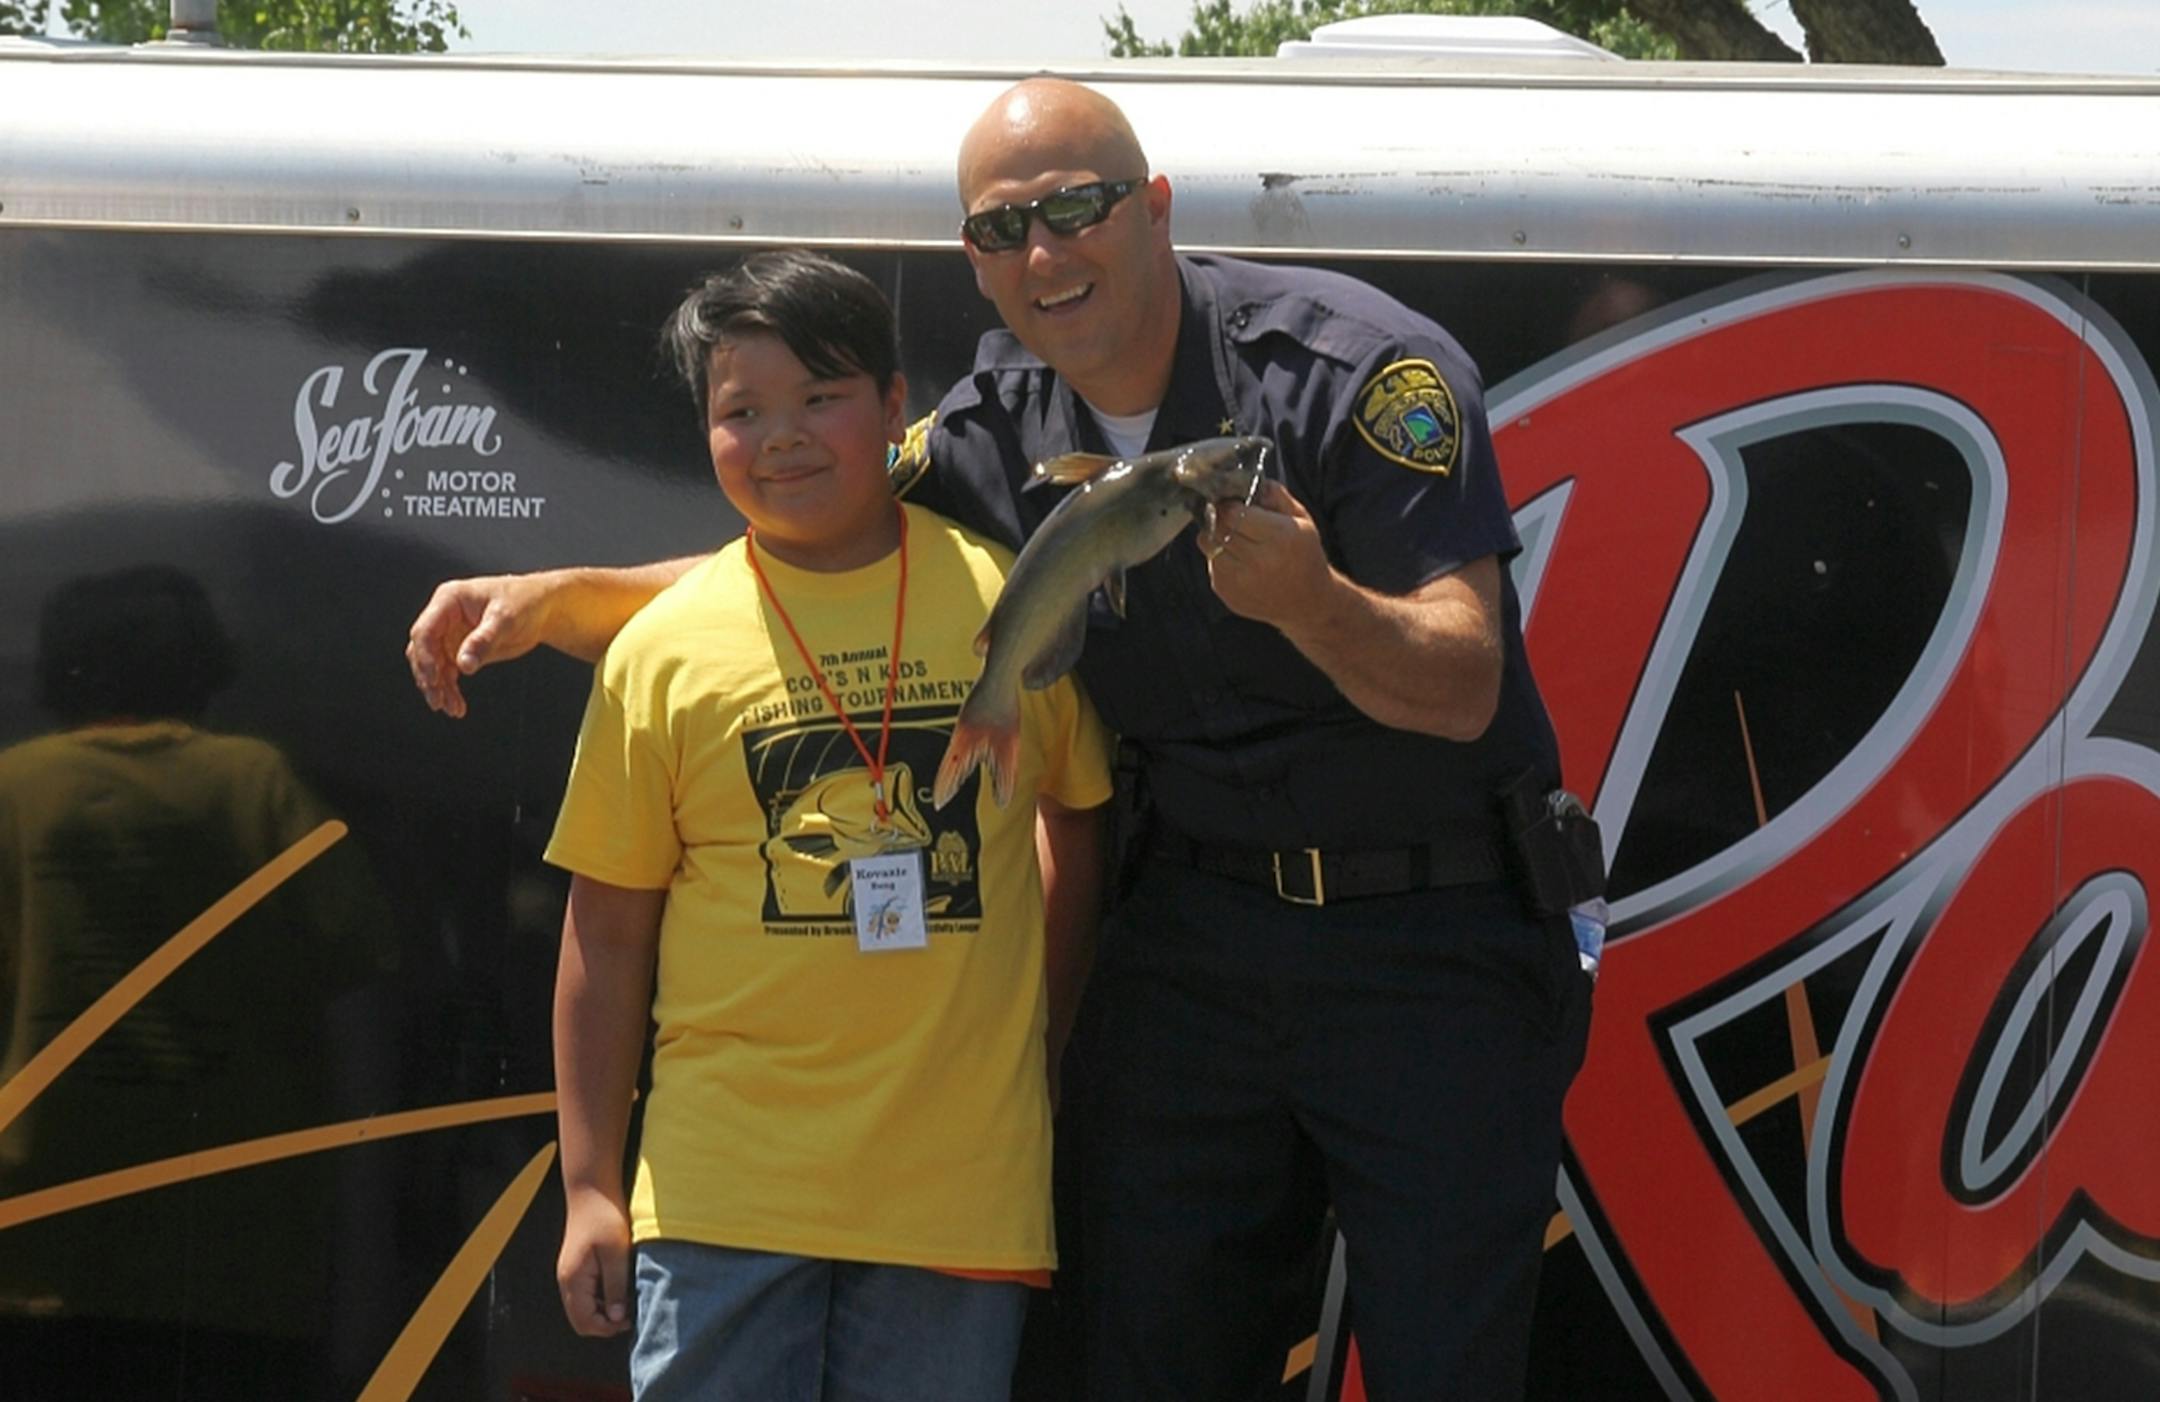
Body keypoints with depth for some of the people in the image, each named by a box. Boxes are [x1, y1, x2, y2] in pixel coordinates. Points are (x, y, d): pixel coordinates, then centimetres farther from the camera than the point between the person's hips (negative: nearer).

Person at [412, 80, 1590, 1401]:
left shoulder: (1362, 364, -15)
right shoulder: (1006, 429, 2)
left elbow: (1460, 687, -20)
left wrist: (1311, 604, -41)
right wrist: (557, 598, -5)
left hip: (1435, 944, -5)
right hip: (1193, 939, 5)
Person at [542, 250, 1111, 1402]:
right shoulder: (665, 648, 0)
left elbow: (1083, 828, 18)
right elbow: (608, 928, 5)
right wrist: (590, 1186, 4)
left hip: (961, 1189, 1)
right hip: (724, 1192, 0)